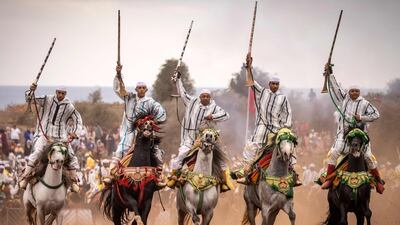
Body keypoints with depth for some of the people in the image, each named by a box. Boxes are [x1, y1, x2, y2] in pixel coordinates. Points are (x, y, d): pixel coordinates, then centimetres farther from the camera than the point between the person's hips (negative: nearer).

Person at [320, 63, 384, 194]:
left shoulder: (365, 103, 1)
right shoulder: (344, 98, 8)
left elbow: (376, 114, -1)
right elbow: (335, 87, 13)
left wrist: (362, 118, -13)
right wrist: (329, 73, 10)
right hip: (344, 133, 2)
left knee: (368, 156, -3)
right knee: (334, 153, -11)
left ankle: (378, 181, 8)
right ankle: (328, 179, -6)